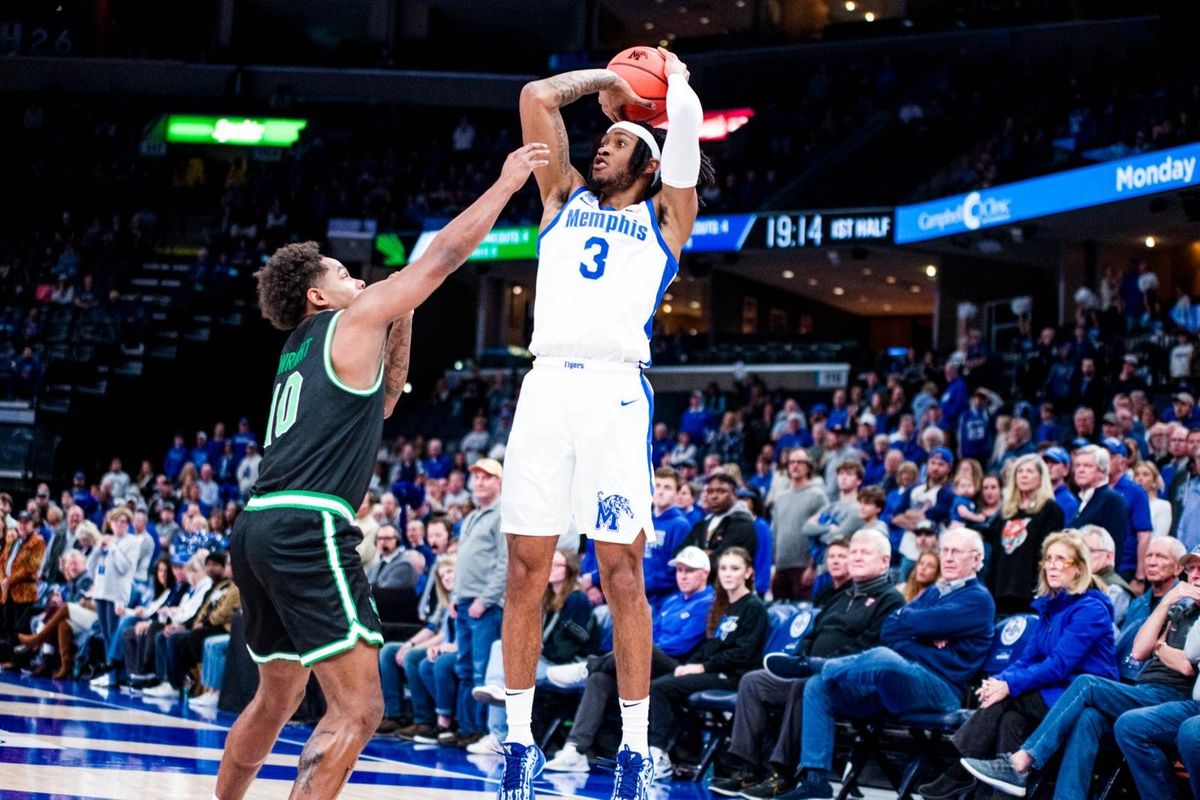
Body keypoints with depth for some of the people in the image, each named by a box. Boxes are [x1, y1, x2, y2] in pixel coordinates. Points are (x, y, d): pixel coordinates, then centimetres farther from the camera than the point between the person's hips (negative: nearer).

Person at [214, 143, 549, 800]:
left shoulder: (300, 349, 25)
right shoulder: (353, 320, 3)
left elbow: (381, 400, 37)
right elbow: (443, 256, 3)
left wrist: (401, 321, 28)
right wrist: (506, 183, 12)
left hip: (257, 527, 9)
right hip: (308, 529, -9)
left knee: (277, 699, 25)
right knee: (358, 710, -11)